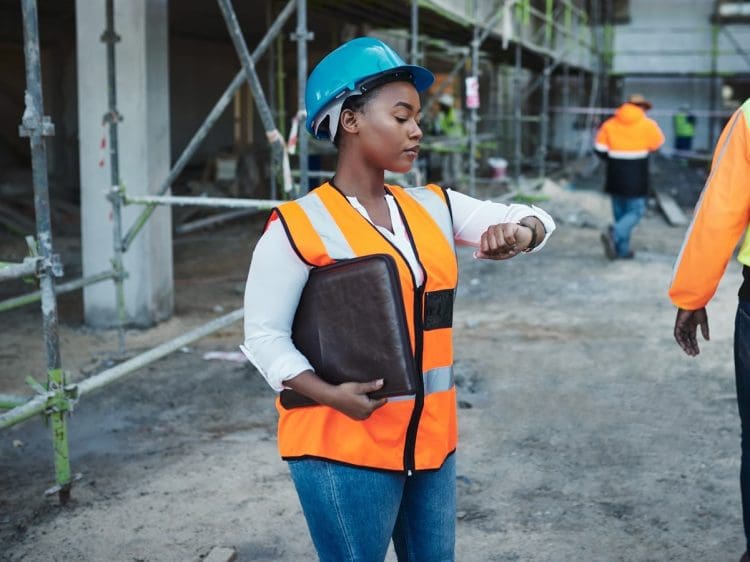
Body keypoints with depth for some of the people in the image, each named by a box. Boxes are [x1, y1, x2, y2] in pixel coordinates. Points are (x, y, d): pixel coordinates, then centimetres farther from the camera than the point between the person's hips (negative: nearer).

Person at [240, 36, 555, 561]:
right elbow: (265, 335, -12)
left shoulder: (435, 207, 5)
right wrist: (331, 395, -25)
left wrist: (519, 233, -16)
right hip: (345, 446, -6)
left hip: (431, 439, 6)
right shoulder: (301, 225, -12)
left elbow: (533, 219, 8)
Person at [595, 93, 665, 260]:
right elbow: (658, 143, 7)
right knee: (636, 211, 1)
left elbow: (600, 150, -1)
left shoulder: (609, 124, 1)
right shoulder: (647, 125, -6)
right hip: (636, 178, -4)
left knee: (620, 211, 14)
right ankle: (614, 233, -24)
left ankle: (623, 249, 16)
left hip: (615, 177, 4)